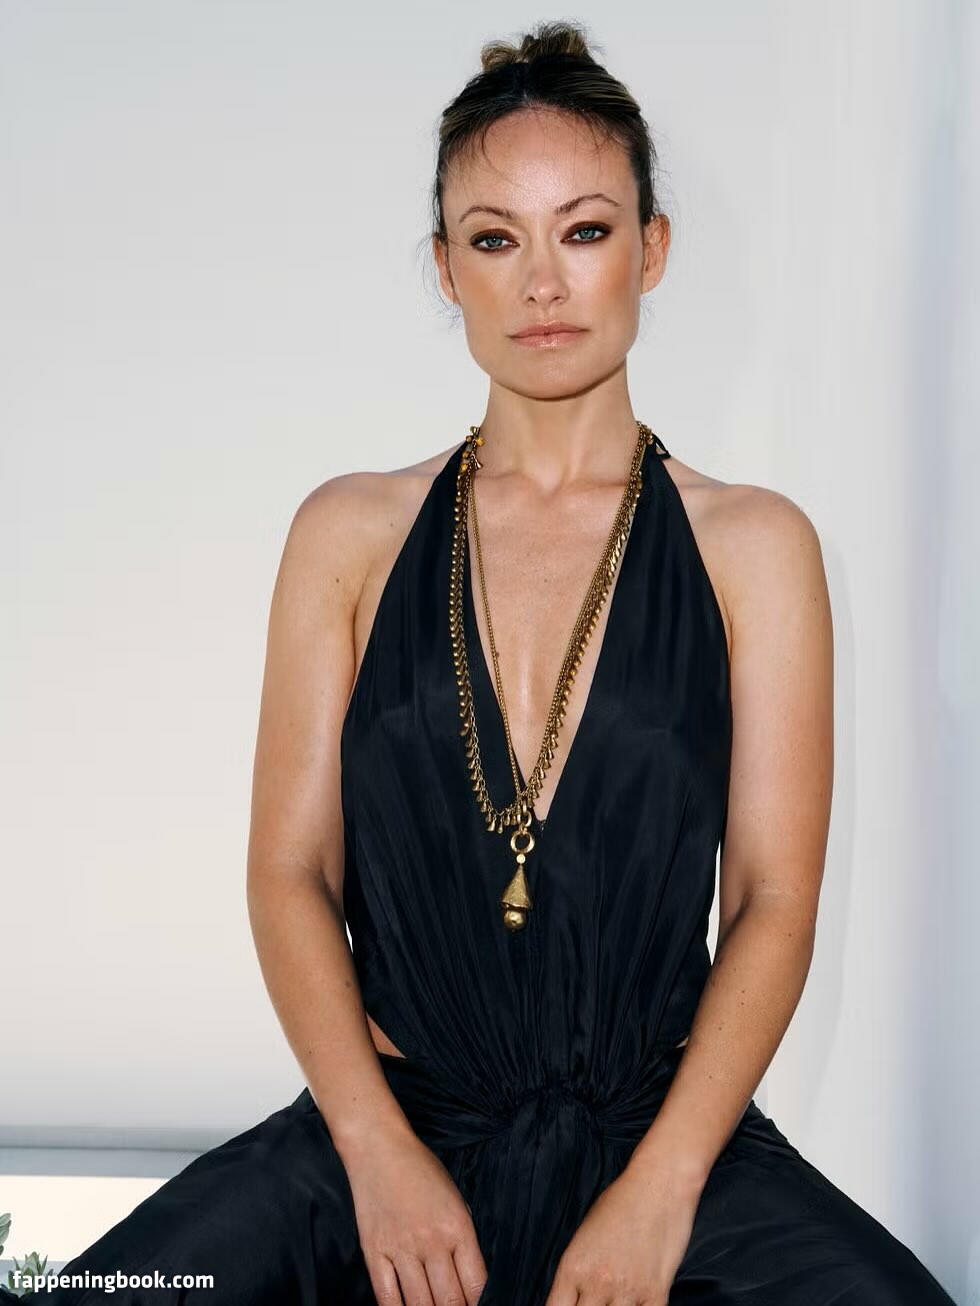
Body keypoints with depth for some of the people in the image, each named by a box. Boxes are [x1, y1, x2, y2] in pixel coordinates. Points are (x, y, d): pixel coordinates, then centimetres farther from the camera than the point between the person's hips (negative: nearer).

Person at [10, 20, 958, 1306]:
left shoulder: (752, 546, 4)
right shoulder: (350, 534, 8)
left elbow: (774, 901, -1)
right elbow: (290, 870, 3)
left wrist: (660, 1186, -13)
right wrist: (379, 1152, -11)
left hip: (663, 1129, 0)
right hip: (387, 1122, 1)